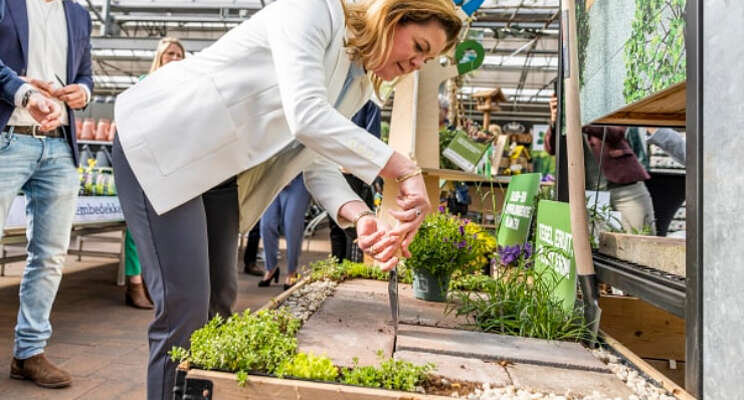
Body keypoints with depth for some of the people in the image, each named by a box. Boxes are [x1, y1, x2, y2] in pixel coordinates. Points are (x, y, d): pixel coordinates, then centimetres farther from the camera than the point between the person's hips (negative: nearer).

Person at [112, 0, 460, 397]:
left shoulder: (357, 85, 7)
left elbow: (319, 165, 1)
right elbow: (306, 116, -32)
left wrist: (361, 217, -18)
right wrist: (405, 170, -30)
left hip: (217, 172, 9)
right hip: (159, 141, -8)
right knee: (183, 308, -11)